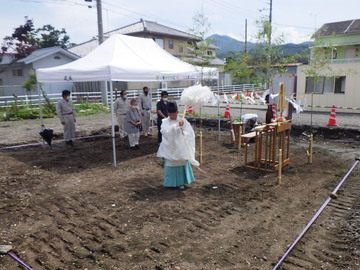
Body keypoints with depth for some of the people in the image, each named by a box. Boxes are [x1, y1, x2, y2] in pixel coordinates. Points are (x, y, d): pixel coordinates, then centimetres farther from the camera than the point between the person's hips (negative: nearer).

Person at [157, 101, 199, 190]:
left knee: (181, 164, 8)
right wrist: (177, 125, -29)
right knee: (170, 164, 7)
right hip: (170, 148, 0)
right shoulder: (165, 122, -3)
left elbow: (190, 133, -10)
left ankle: (181, 182, 21)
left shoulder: (183, 121, -4)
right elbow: (166, 131, -22)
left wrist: (183, 131, -31)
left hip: (181, 148, 0)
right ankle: (171, 182, 24)